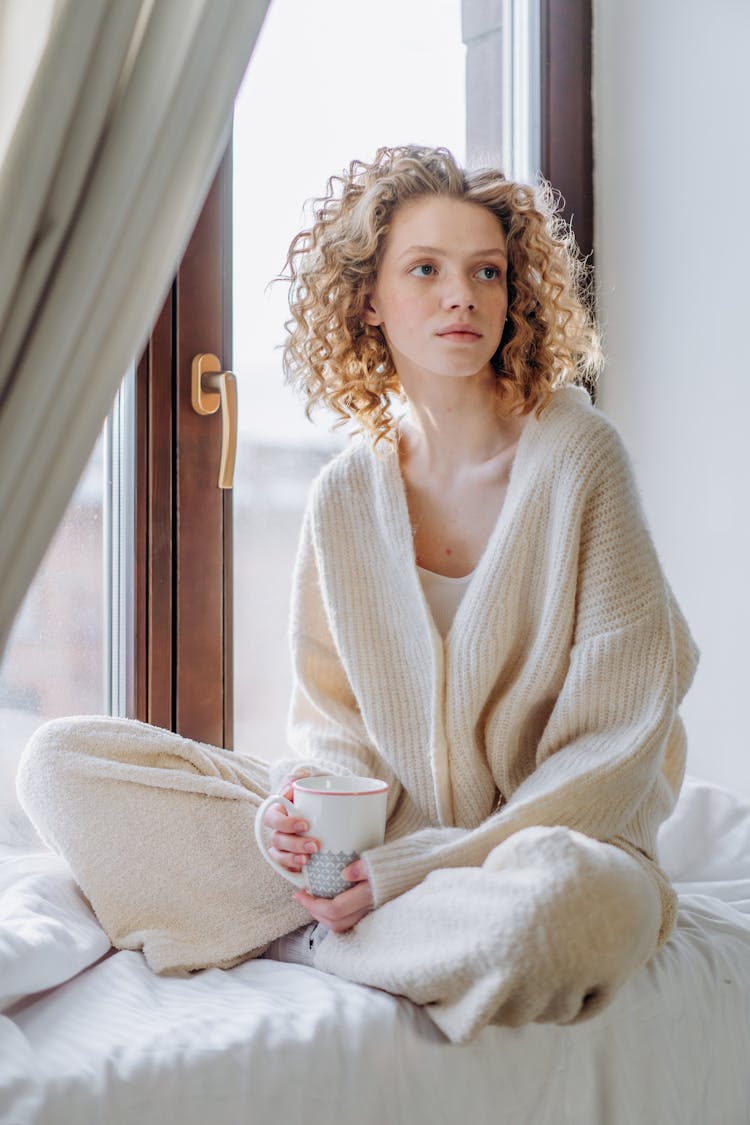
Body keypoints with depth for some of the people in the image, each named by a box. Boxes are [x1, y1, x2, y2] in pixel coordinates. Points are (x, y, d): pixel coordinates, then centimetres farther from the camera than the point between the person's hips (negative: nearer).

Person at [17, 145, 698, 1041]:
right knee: (58, 764, -7)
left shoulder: (578, 456, -11)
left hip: (546, 837, -2)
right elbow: (332, 712, 8)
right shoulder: (345, 494, 1)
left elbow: (618, 740, -12)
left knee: (569, 895, -42)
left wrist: (410, 866, -17)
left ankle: (291, 939, -15)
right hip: (382, 831, 3)